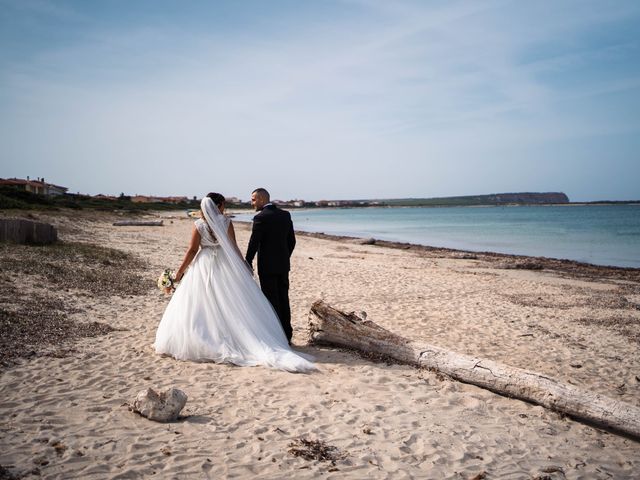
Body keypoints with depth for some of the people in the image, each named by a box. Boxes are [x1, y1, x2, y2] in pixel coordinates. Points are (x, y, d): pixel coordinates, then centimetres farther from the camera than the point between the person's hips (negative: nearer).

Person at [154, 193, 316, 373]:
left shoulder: (199, 225, -5)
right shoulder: (226, 222, -5)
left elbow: (192, 250, -4)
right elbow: (234, 247, -3)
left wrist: (180, 270, 5)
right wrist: (244, 266, 7)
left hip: (204, 267, -1)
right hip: (225, 265, 1)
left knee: (200, 306, 6)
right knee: (232, 305, 6)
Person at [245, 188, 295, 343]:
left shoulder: (260, 217, -14)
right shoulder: (285, 214, 6)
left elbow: (254, 243, -14)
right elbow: (292, 240, 10)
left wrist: (248, 262, -3)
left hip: (267, 266, -6)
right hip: (283, 265, 6)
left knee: (272, 301, 1)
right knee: (283, 300, 13)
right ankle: (286, 335, 19)